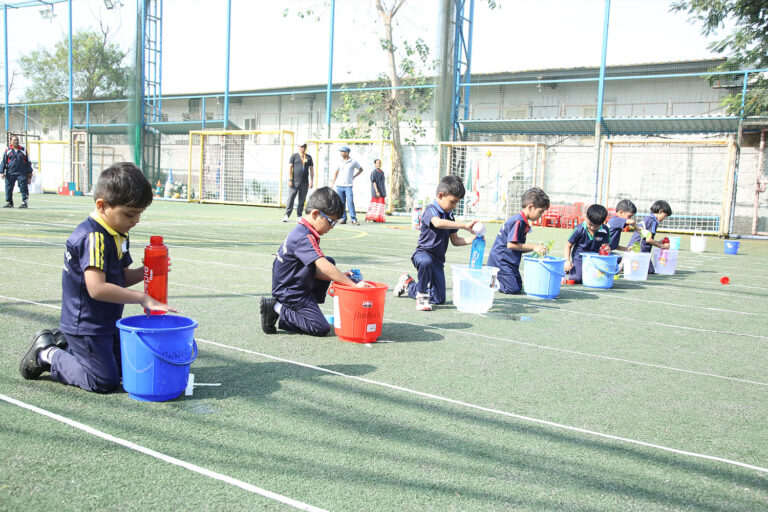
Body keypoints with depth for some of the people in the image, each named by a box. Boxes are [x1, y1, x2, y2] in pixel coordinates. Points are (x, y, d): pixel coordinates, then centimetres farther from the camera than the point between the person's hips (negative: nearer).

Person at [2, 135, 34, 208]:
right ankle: (9, 202, 16)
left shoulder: (23, 150, 9)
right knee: (8, 188, 4)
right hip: (10, 173, 1)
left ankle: (25, 202, -5)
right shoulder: (8, 151, 7)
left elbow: (28, 162, 13)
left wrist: (29, 172, 11)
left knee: (23, 188, -8)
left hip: (22, 173, -1)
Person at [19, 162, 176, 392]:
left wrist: (144, 272, -8)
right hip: (86, 324, -9)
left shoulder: (117, 235, 6)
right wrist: (142, 298, -30)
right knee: (105, 382, -4)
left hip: (107, 322, 9)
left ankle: (61, 340, 26)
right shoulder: (93, 237, -24)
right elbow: (97, 288, -33)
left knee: (124, 367, 21)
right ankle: (47, 354, 11)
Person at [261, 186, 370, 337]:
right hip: (291, 293, -10)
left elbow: (315, 270, 10)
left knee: (331, 262, 15)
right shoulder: (304, 238, -24)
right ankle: (278, 309, -7)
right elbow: (323, 266, -32)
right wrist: (353, 284, -30)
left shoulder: (302, 233, 9)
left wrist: (341, 278, -1)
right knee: (322, 328, -14)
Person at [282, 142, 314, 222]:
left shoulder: (309, 157, 14)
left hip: (305, 183, 3)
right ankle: (286, 215, -4)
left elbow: (311, 169, 14)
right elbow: (290, 167, 1)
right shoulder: (294, 156, 6)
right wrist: (290, 180, -8)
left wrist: (311, 181, 5)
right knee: (291, 198, -6)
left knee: (302, 200, 5)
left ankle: (299, 216, 12)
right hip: (295, 182, -3)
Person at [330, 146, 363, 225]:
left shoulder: (353, 162, 0)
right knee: (341, 203, 4)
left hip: (348, 186, -4)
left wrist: (354, 176, 6)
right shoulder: (340, 162, 9)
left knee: (350, 202, -12)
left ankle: (354, 219, -11)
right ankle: (343, 218, 11)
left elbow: (360, 169, 15)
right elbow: (336, 172, 20)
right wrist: (333, 182, 15)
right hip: (339, 186, 4)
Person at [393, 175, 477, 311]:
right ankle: (421, 295, -21)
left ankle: (408, 284, 32)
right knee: (426, 262, -46)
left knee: (439, 299, 7)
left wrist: (471, 240, -6)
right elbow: (438, 223, -39)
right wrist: (464, 226, -43)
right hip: (423, 253, -7)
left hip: (438, 259, 8)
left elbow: (455, 241, 13)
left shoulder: (449, 216, 10)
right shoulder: (431, 210, -14)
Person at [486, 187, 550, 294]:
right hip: (500, 260, -10)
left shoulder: (524, 222, 13)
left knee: (519, 287, 15)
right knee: (513, 289, -16)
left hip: (508, 261, 10)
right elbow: (511, 245, -24)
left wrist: (537, 247, 3)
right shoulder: (518, 221, -18)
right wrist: (533, 247, -18)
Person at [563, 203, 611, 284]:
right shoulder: (580, 229, -13)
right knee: (576, 278, -21)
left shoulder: (605, 230, -10)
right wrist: (567, 261, -15)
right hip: (579, 258, -2)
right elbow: (568, 245, -6)